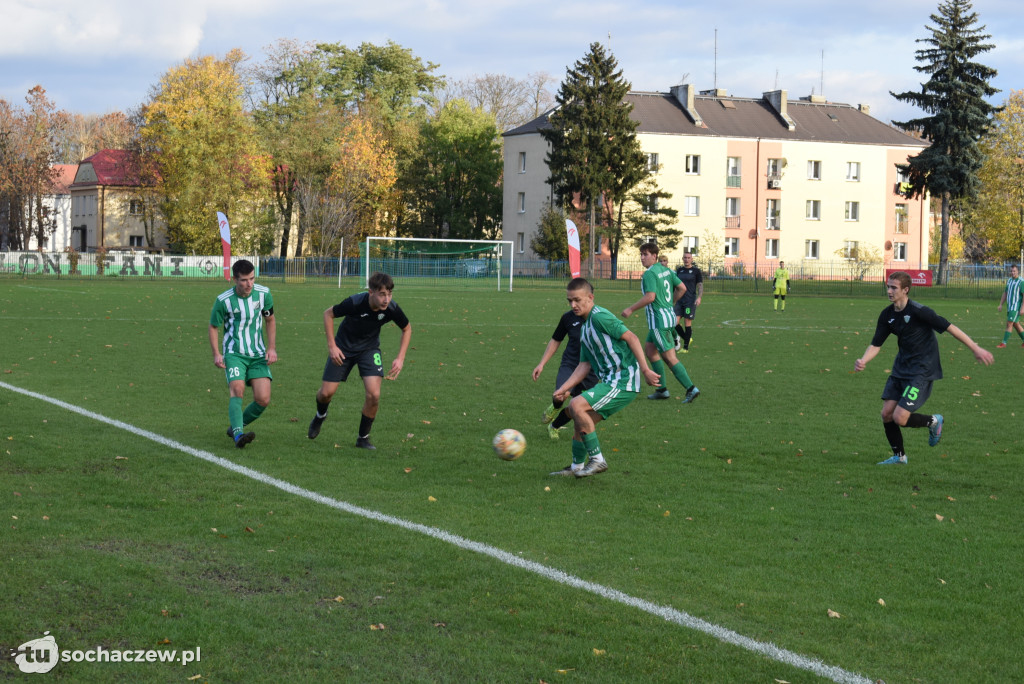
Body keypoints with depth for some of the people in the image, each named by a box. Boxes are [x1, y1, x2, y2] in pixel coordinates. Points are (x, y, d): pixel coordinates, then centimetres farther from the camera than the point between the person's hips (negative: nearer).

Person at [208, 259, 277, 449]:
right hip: (234, 353, -3)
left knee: (263, 399, -10)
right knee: (237, 389, -27)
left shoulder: (263, 294, -2)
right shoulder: (224, 300, -10)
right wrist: (216, 354, -9)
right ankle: (238, 435, -38)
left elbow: (270, 320, 14)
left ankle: (236, 426, 14)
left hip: (258, 354, 3)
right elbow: (213, 327, 3)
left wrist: (272, 347, 5)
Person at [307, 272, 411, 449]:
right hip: (344, 348, -1)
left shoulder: (392, 308, -23)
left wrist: (400, 358, -10)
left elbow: (407, 329, -2)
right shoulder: (355, 302, -31)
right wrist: (332, 346, -15)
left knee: (374, 394, -17)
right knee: (326, 392, 0)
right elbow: (328, 314, -13)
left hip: (369, 349, 1)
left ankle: (363, 437, 5)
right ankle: (320, 415, 38)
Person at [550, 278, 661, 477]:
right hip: (610, 381, 10)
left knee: (576, 405, -20)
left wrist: (645, 370, -20)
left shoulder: (599, 317, -12)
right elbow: (585, 365, 19)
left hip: (622, 382, -10)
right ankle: (577, 467, 30)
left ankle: (597, 459, -12)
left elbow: (631, 338, -16)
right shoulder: (585, 328, 18)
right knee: (581, 421, 14)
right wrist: (564, 388, 11)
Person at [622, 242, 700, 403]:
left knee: (669, 357, -7)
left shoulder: (649, 274, -16)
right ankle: (662, 390, 19)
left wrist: (631, 309, -17)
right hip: (669, 315, 10)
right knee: (649, 349, 18)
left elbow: (650, 297, -25)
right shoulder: (666, 270, 11)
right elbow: (682, 288, 13)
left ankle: (691, 389, -9)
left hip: (658, 319, -10)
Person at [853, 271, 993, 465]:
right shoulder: (887, 315, 1)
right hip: (901, 368, 7)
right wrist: (863, 361, -15)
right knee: (886, 414, 1)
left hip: (922, 371, -7)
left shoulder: (919, 311, -20)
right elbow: (876, 344, 5)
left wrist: (975, 349, -13)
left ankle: (933, 421, 16)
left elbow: (949, 328, -15)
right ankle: (899, 456, 22)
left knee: (900, 418, -14)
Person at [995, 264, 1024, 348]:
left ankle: (1004, 343, -11)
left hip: (1016, 306, -8)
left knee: (1009, 323, -11)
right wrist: (1001, 305, 14)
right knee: (1016, 324, 13)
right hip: (1009, 306, 8)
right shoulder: (1009, 281, 13)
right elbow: (1005, 293, 20)